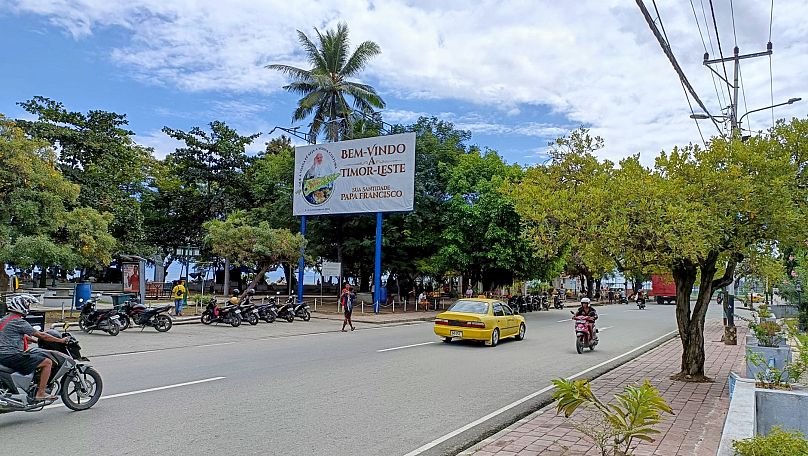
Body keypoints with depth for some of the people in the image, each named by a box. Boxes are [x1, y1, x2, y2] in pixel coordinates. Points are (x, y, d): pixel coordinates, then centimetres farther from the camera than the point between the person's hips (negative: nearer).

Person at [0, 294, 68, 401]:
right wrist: (60, 340, -3)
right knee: (47, 362, -10)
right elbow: (41, 335, -12)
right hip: (13, 356, -10)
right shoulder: (19, 322, -15)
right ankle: (40, 393, -7)